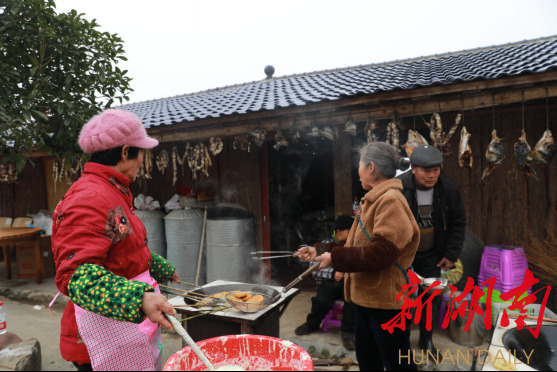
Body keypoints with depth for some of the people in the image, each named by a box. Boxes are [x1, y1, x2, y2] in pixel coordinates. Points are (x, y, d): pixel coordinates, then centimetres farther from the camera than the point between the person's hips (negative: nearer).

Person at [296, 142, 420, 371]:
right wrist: (320, 252, 11)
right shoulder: (373, 200, 13)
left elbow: (381, 252, -27)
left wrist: (335, 258, -23)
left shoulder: (391, 201, -18)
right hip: (365, 297, 10)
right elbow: (355, 246, 15)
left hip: (385, 301, -10)